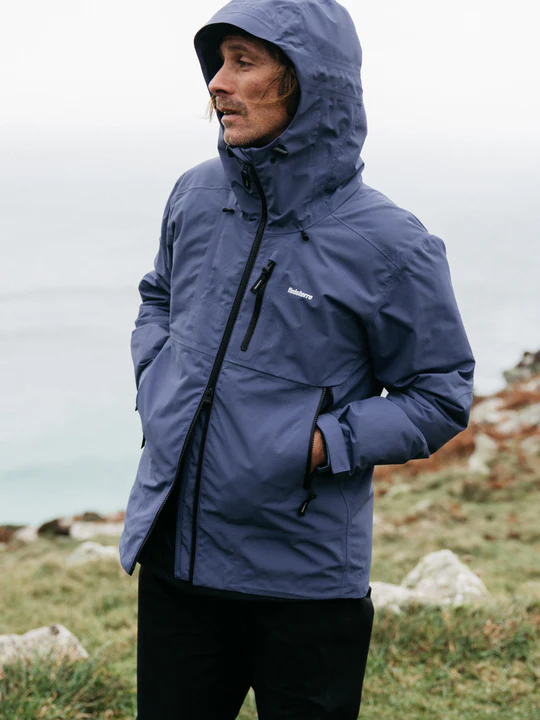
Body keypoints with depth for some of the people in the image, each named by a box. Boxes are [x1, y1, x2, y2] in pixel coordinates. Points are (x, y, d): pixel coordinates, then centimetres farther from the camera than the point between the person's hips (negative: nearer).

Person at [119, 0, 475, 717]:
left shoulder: (390, 245, -13)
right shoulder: (196, 196, 2)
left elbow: (441, 395, -4)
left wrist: (324, 443, -16)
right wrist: (155, 387, 5)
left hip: (305, 577, -4)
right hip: (172, 551, 4)